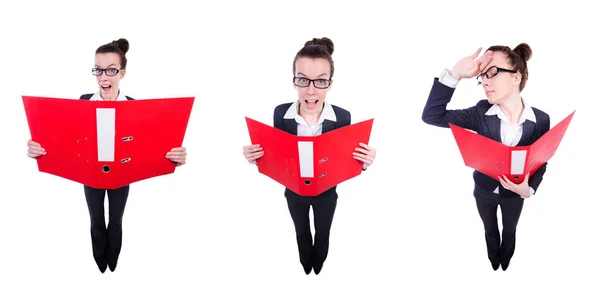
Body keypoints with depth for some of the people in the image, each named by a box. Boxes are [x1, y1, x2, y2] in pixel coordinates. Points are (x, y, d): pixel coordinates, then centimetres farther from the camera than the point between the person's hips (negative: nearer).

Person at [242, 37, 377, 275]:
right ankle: (305, 265, 56)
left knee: (322, 234, 25)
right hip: (294, 193, 1)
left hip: (326, 194, -1)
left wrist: (363, 163, -34)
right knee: (302, 233, 27)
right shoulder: (281, 113, -22)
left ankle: (319, 267, 56)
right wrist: (257, 157, -28)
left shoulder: (342, 118, -25)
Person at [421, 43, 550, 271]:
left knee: (509, 231, 26)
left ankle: (505, 264, 55)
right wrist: (456, 74, -36)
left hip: (514, 193, 0)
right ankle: (493, 263, 54)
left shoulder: (540, 120, -21)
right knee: (490, 230, 26)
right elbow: (432, 116, -27)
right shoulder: (481, 113, -20)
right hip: (484, 190, 1)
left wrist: (529, 189, -30)